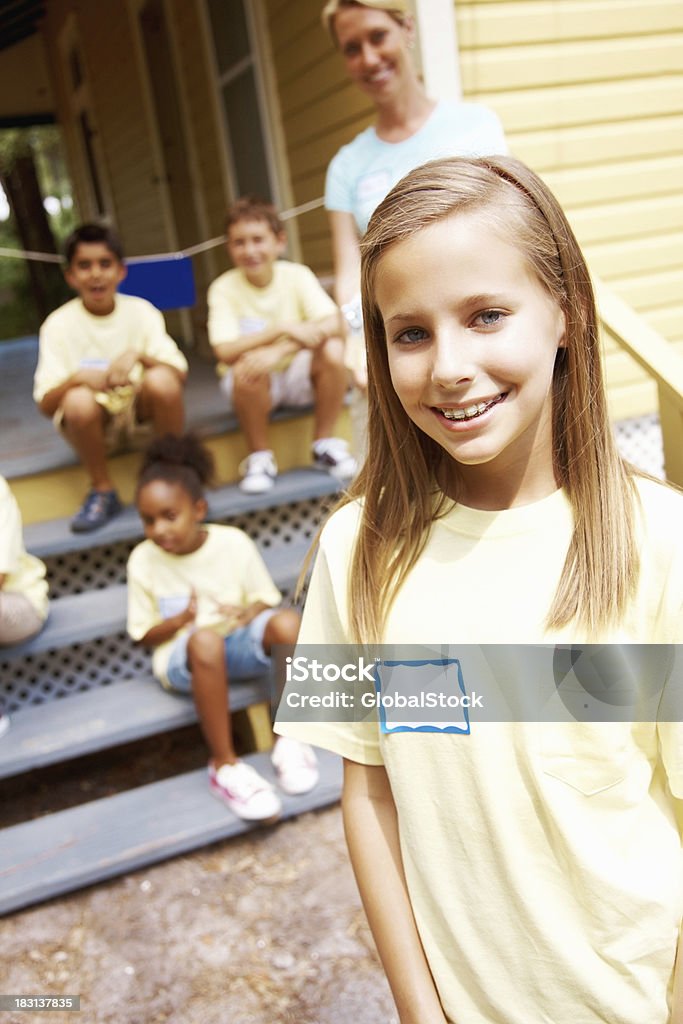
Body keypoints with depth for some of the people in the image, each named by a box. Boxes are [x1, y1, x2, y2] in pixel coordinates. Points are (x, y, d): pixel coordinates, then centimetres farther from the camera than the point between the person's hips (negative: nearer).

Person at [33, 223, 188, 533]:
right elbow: (46, 405, -11)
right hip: (97, 423, 0)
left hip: (142, 410, 1)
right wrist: (77, 378, -31)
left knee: (162, 380, -30)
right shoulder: (58, 324, -9)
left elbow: (180, 373, -11)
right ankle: (102, 490, -8)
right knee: (79, 401, -33)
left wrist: (139, 355, -29)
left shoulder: (141, 310, -6)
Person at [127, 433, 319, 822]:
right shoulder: (143, 560, -6)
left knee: (287, 622, -31)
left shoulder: (234, 542, -7)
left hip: (240, 644, 2)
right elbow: (145, 634, 0)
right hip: (182, 659, -2)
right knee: (206, 640, -40)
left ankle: (289, 737, -11)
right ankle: (224, 765, -25)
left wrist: (248, 614, -22)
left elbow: (265, 598, 2)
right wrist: (180, 620, -22)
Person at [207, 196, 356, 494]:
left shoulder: (297, 275, -9)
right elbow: (225, 352, -24)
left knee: (333, 350, -27)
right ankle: (259, 456, -10)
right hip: (256, 383, -1)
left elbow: (333, 324, -24)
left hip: (299, 375, 1)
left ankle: (325, 442, -7)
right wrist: (283, 328, -32)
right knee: (247, 368, -34)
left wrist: (279, 351, -37)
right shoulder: (224, 288, -12)